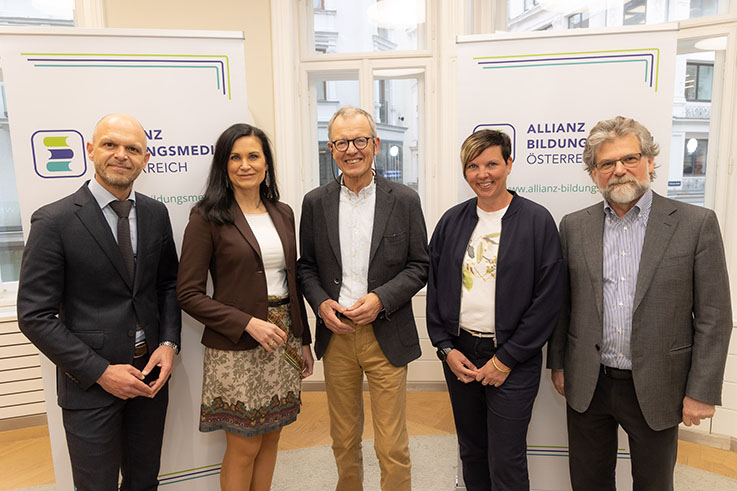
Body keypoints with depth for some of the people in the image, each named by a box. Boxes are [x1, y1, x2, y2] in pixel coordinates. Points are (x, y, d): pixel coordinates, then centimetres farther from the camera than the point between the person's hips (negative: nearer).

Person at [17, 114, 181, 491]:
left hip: (150, 374, 4)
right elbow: (35, 316, -13)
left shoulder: (156, 213, 1)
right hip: (90, 382, -4)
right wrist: (100, 372, -16)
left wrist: (169, 343, -5)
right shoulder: (54, 221, -13)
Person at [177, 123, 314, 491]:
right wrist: (248, 323, -19)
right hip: (236, 350, -5)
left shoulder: (282, 213, 8)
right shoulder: (207, 218, -9)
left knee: (271, 437, 17)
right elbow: (188, 294, -11)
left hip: (283, 341, 5)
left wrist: (303, 340, 12)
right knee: (244, 447, 8)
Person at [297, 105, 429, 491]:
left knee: (392, 448, 5)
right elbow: (306, 266, 8)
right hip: (335, 334, 3)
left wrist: (380, 299, -15)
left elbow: (419, 266, -1)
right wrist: (321, 304, -9)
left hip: (387, 336, -2)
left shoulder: (404, 200, -3)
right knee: (343, 441, 19)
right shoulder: (315, 203, 3)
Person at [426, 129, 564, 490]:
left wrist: (506, 360, -10)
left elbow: (547, 301, -9)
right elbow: (435, 289, 8)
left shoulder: (537, 221, -7)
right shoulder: (452, 221, 4)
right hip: (458, 355, 4)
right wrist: (446, 348, 0)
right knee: (471, 452, 17)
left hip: (512, 361, -3)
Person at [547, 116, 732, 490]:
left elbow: (713, 315, -6)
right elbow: (563, 303, 5)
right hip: (587, 385, 2)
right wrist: (558, 363, 6)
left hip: (656, 388, -1)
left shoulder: (696, 224, -7)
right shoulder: (573, 226, 0)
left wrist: (701, 391, -8)